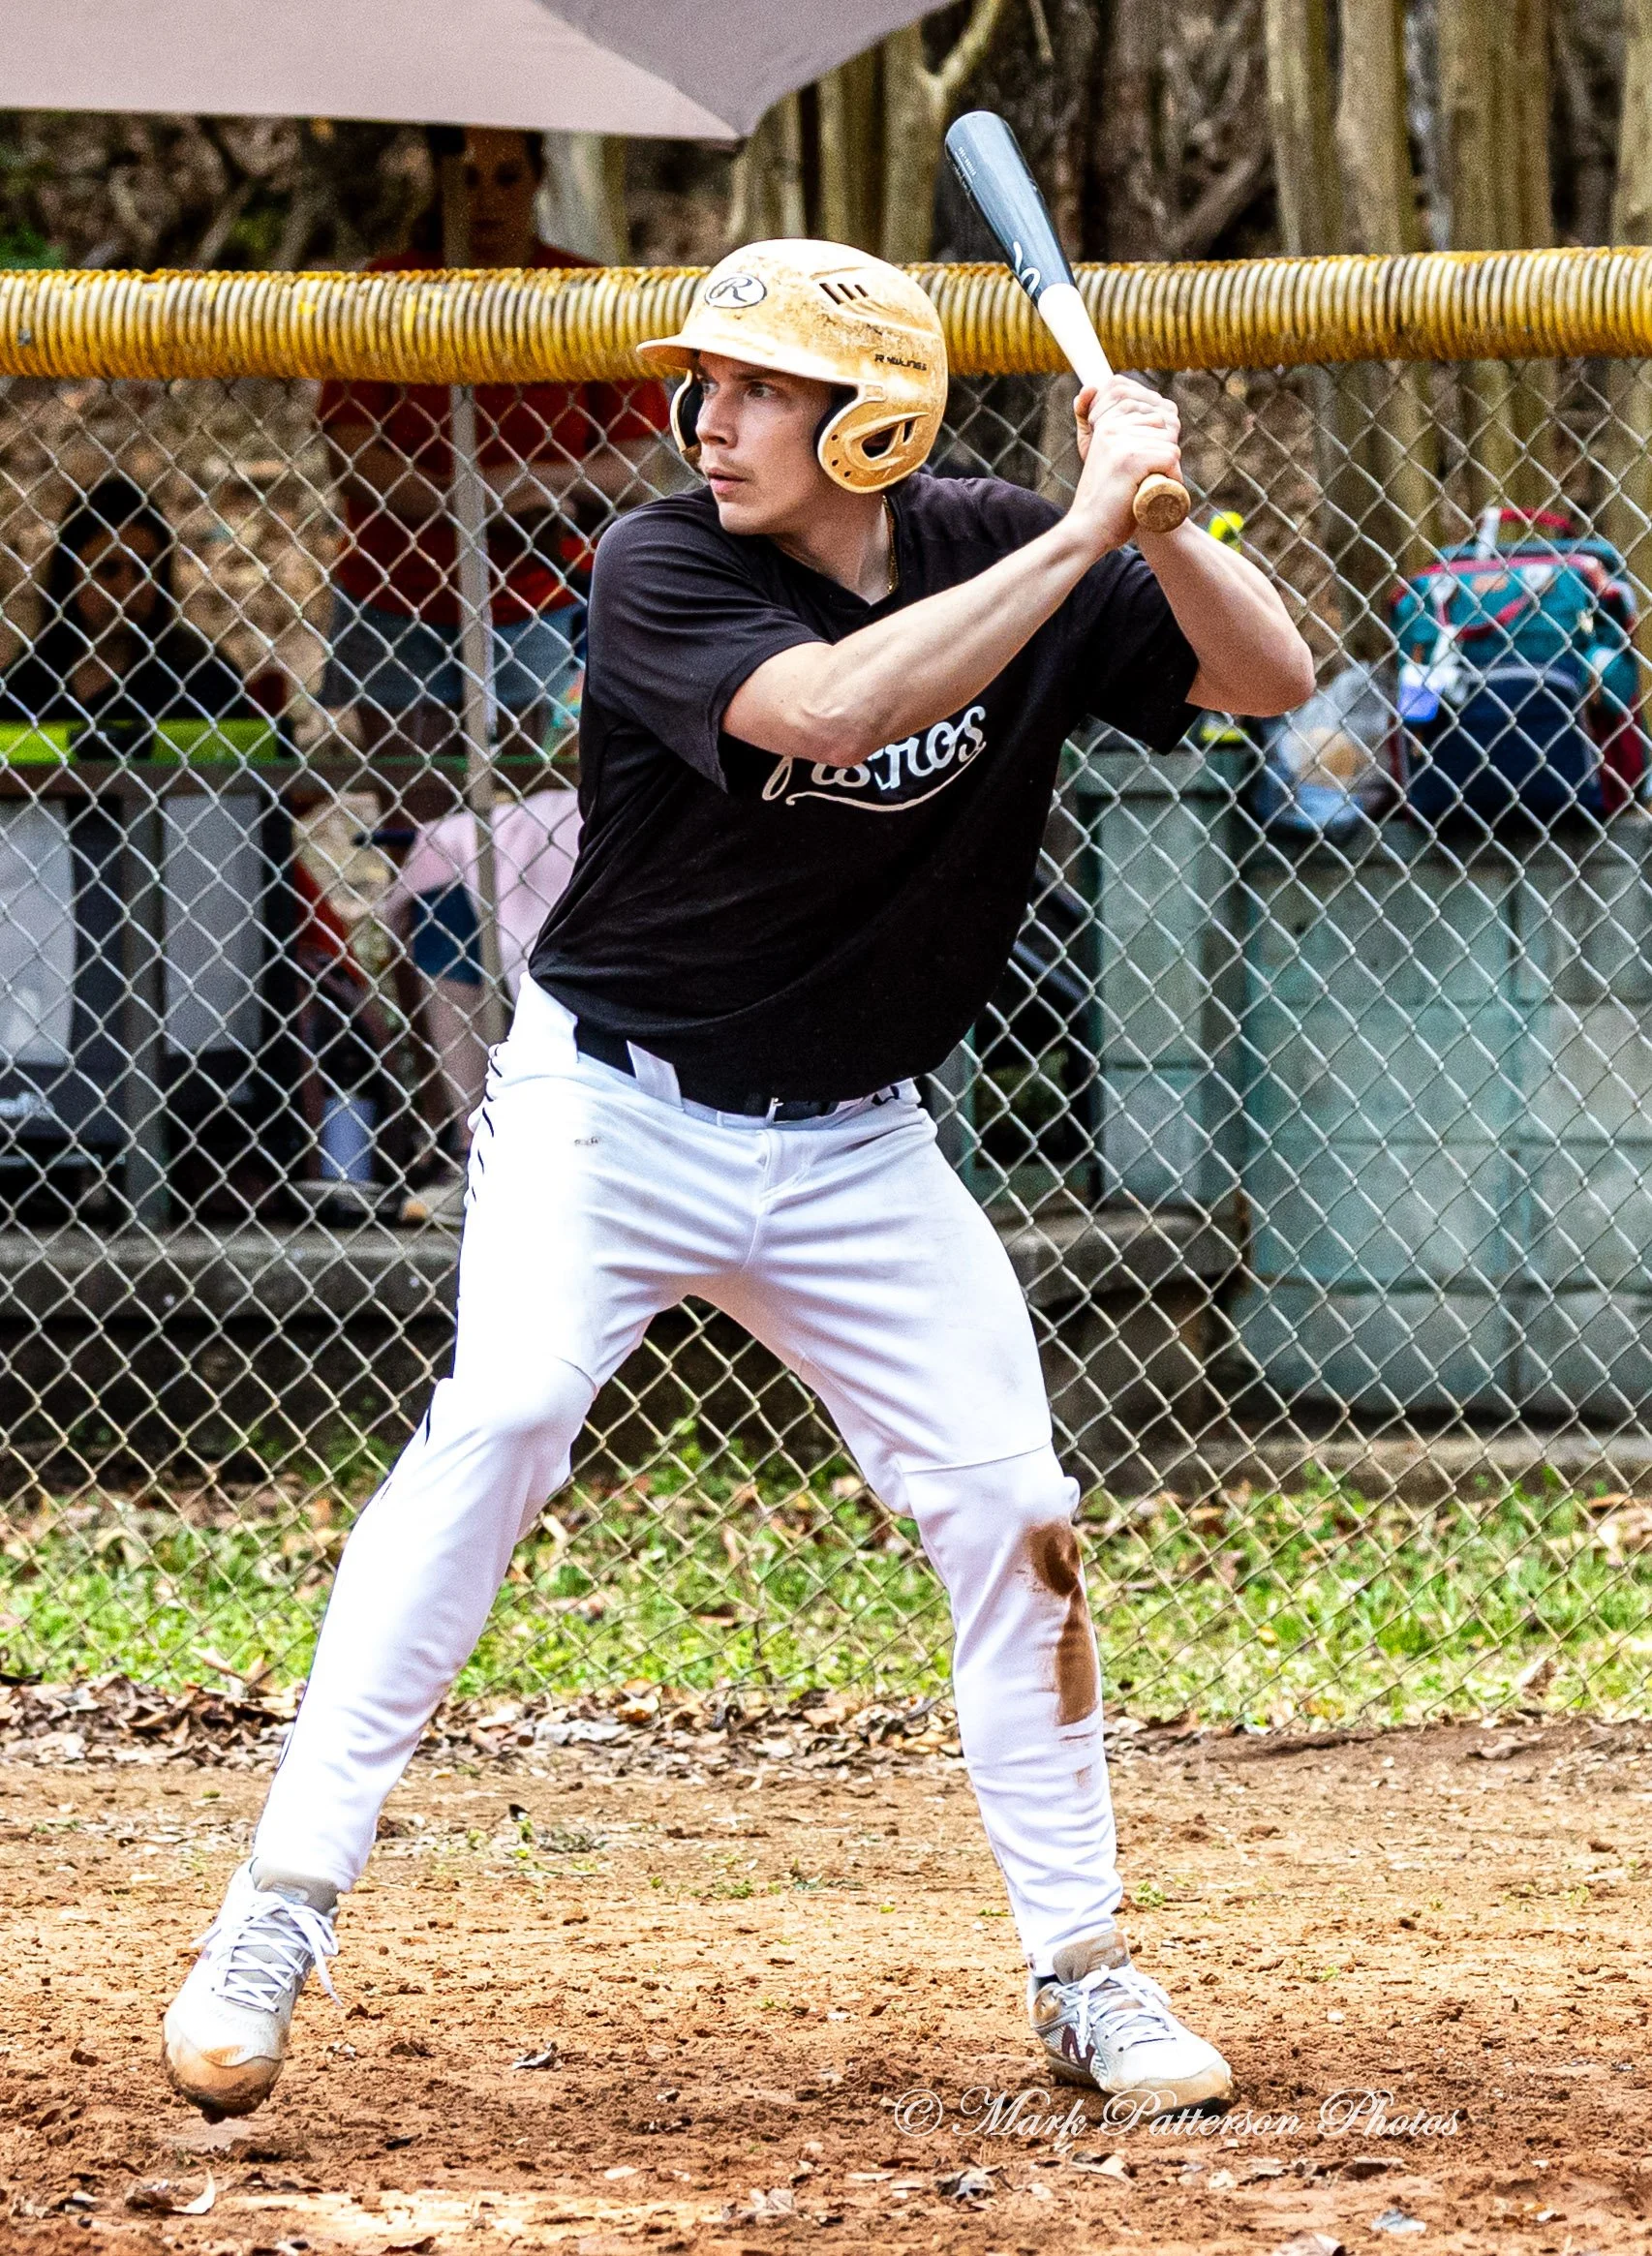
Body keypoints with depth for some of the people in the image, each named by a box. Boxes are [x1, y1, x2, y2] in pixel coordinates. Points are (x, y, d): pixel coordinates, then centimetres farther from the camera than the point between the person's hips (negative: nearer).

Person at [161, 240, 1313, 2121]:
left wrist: (1158, 520, -24)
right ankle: (276, 1923, -25)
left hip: (853, 1151, 4)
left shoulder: (993, 554, -6)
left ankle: (1083, 1976, 13)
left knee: (1007, 1500, -2)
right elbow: (829, 709, -36)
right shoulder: (662, 571, -18)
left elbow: (1273, 680, -6)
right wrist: (1084, 533, -35)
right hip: (613, 1104, -4)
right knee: (502, 1413, -25)